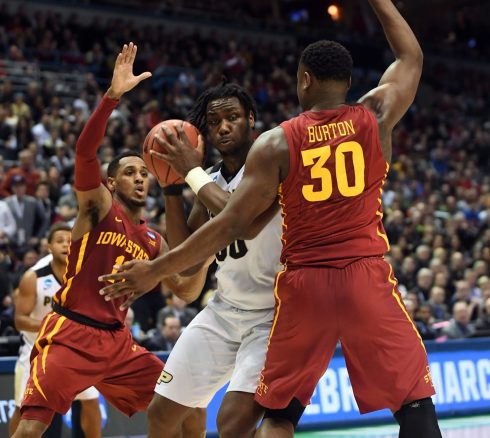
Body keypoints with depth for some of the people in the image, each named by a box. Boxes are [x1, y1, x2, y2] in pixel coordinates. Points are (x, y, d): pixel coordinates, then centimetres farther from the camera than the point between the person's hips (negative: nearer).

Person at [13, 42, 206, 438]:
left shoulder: (153, 241, 15)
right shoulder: (98, 205, -1)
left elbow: (183, 290, 20)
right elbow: (85, 150, -19)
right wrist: (113, 95, -31)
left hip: (117, 341, 7)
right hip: (70, 334, -6)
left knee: (189, 405, 5)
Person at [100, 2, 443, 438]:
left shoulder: (276, 143, -2)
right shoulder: (376, 117, 1)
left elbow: (231, 225, -5)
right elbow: (411, 56, 20)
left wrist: (156, 270, 1)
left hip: (303, 285, 1)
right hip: (366, 277, -1)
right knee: (415, 401, 2)